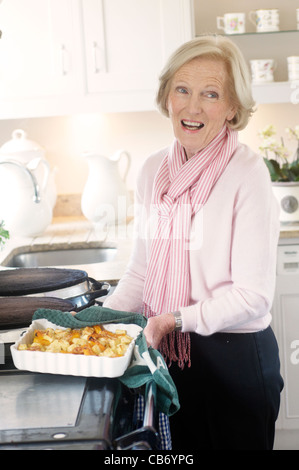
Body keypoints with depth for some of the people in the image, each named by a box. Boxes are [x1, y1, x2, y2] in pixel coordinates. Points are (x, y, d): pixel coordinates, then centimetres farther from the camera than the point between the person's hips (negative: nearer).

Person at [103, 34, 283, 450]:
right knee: (180, 447, 20)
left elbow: (253, 295, -17)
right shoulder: (154, 170, 3)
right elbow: (142, 270, 9)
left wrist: (177, 319, -26)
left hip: (237, 356, -5)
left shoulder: (246, 173, -16)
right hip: (170, 353, 5)